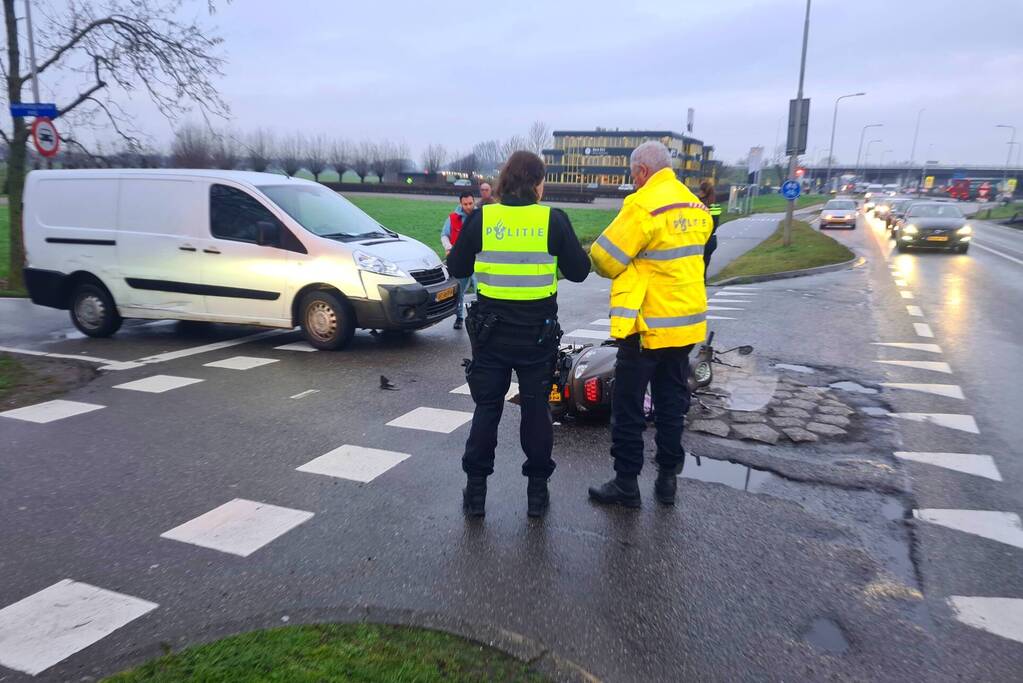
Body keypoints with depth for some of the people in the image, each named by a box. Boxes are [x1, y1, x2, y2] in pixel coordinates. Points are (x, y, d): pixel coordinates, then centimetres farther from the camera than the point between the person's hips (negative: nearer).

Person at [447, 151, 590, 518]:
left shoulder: (481, 218, -5)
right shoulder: (553, 220, -8)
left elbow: (457, 267, 3)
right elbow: (578, 270, -3)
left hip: (491, 329, 1)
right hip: (538, 332, -1)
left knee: (487, 406, 13)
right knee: (536, 408, 13)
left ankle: (476, 489, 18)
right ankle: (537, 490, 22)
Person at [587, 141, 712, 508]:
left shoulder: (644, 205, -17)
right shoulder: (696, 207, 8)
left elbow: (604, 258, -16)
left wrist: (626, 269, 5)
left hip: (648, 324, -7)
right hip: (686, 321, 8)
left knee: (628, 407, 4)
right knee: (672, 403, 15)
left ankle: (626, 484, 11)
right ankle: (668, 479, 23)